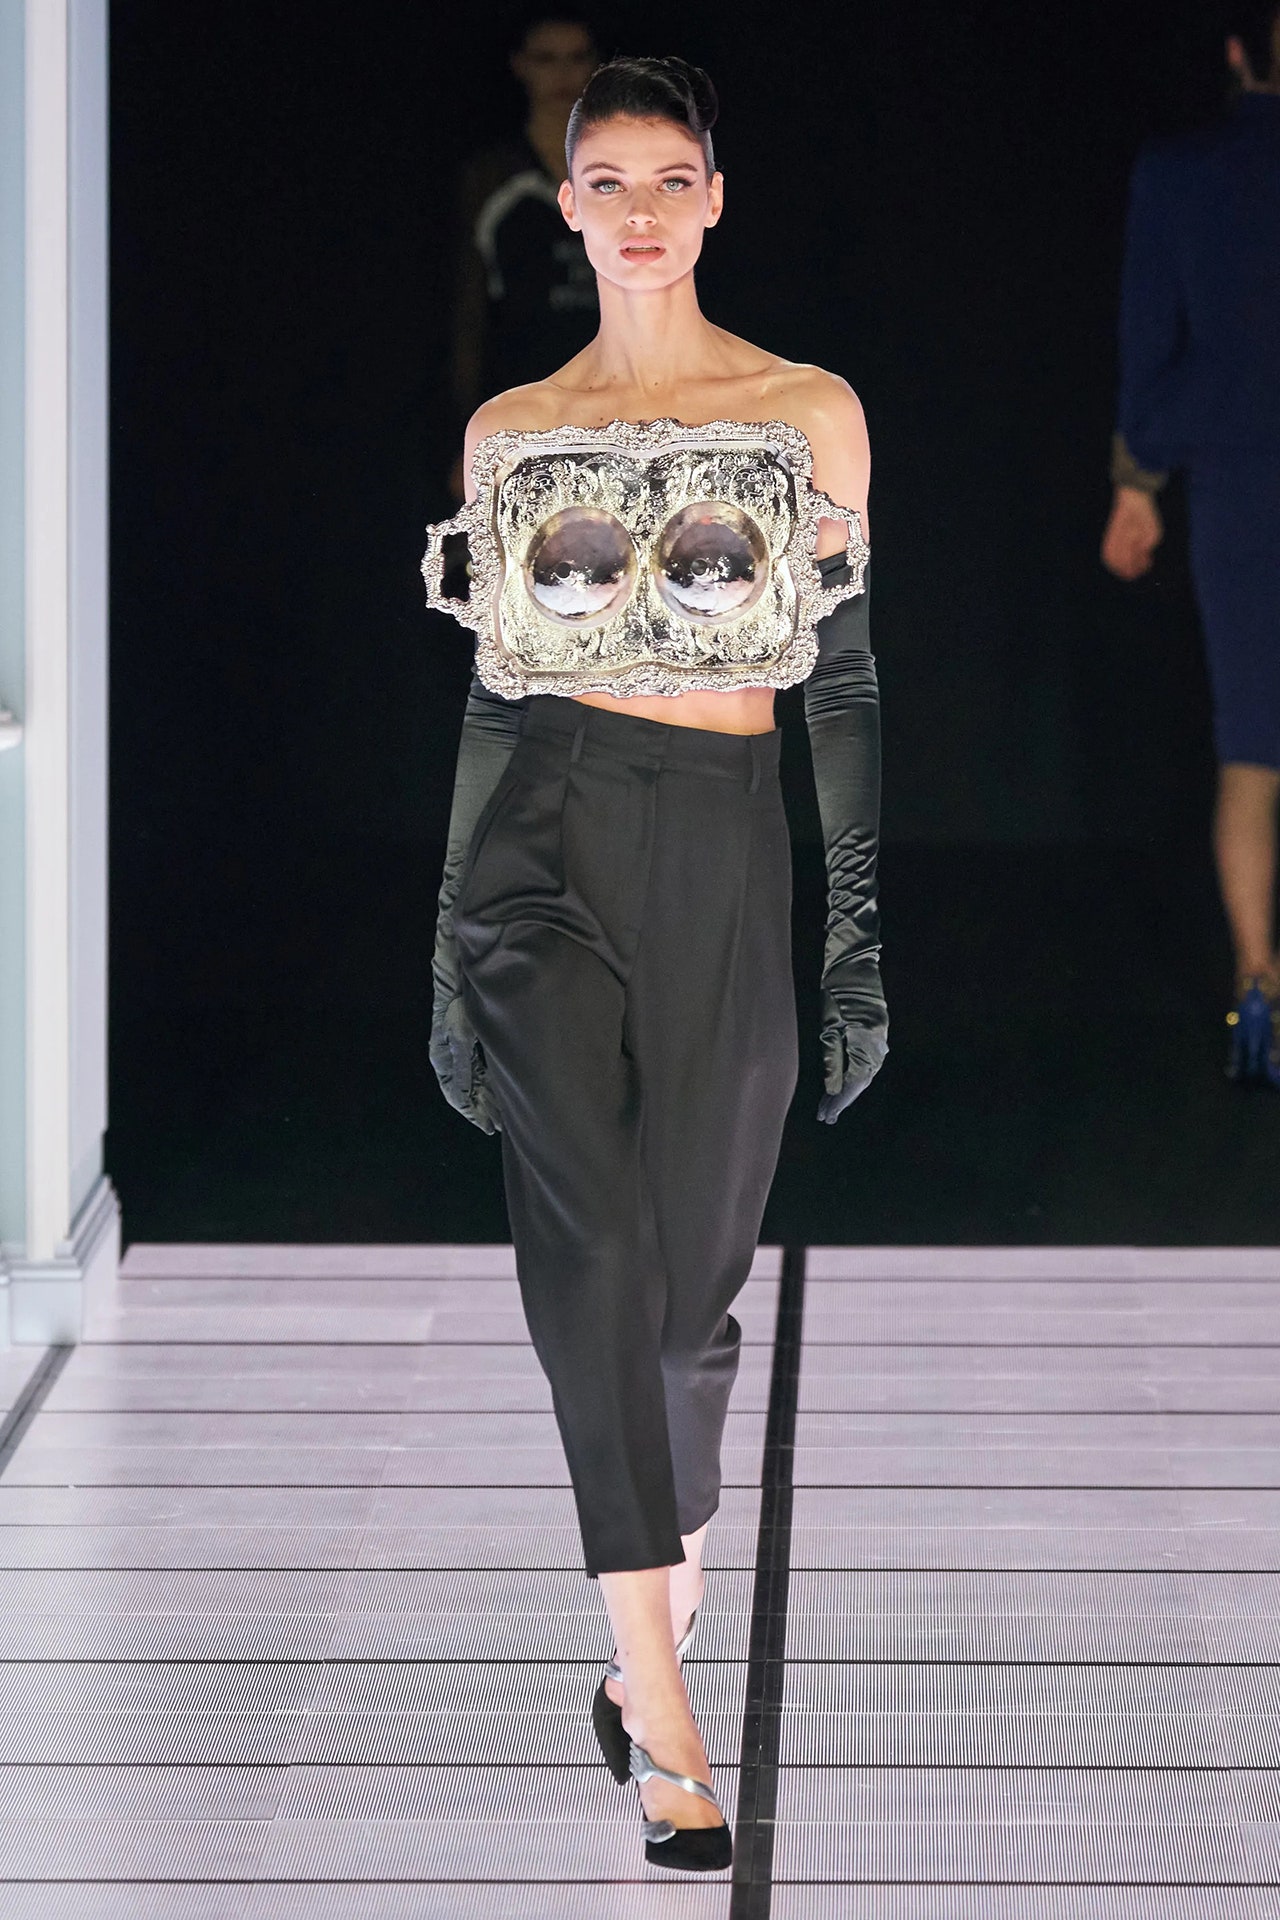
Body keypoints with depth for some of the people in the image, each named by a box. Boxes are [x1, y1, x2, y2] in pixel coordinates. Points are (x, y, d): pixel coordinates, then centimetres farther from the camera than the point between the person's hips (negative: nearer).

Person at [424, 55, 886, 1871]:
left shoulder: (811, 414, 5)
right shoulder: (510, 432, 10)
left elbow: (844, 680, 5)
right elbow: (494, 687, 13)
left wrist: (861, 940, 0)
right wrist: (452, 955, 12)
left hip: (728, 855, 0)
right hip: (547, 840, 0)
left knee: (692, 1276, 3)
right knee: (594, 1243, -18)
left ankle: (654, 1633, 23)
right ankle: (661, 1712, -23)